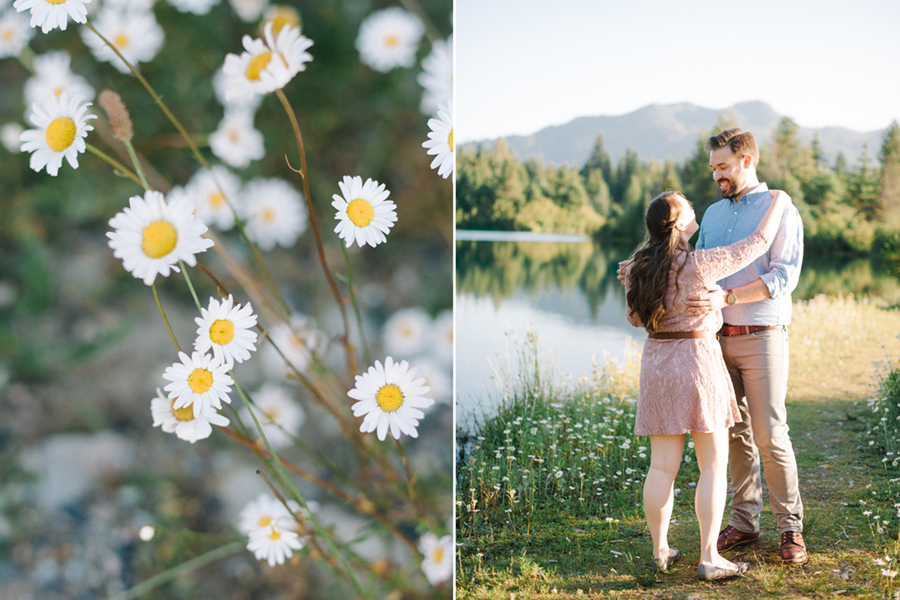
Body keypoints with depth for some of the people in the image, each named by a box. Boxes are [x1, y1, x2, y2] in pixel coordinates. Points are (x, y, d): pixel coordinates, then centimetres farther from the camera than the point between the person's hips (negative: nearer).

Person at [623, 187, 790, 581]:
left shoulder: (640, 266, 4)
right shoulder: (698, 264, -14)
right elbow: (754, 246, -6)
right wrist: (778, 203, 9)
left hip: (656, 362, 6)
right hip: (698, 361, -6)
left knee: (662, 466, 10)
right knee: (713, 464, 3)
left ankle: (660, 550, 17)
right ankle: (708, 559, 3)